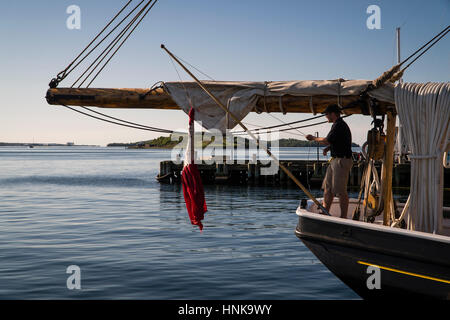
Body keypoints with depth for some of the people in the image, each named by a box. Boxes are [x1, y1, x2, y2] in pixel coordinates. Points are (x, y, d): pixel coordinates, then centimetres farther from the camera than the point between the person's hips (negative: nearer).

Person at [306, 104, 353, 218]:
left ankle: (344, 217, -2)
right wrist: (328, 148, 7)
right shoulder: (338, 124, 17)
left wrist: (313, 138, -4)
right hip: (335, 160, 11)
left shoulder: (339, 125, -16)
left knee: (340, 190, -7)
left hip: (342, 161, -11)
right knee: (327, 187, 12)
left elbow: (327, 140, -19)